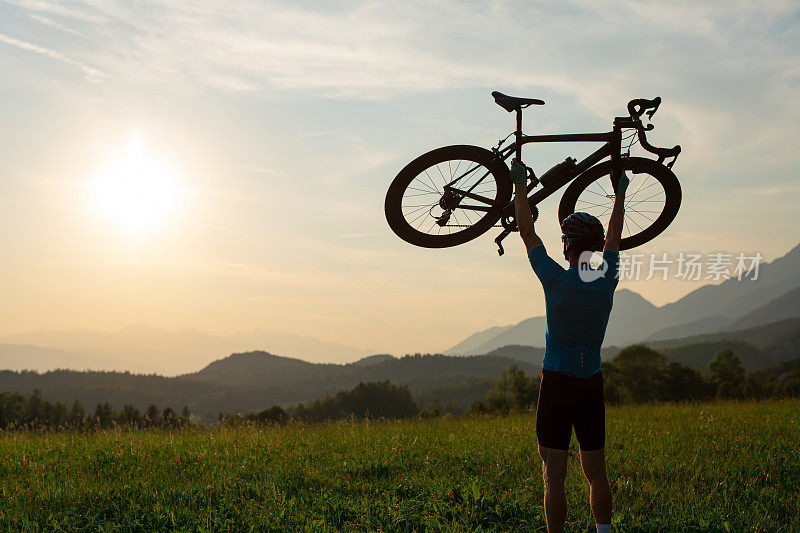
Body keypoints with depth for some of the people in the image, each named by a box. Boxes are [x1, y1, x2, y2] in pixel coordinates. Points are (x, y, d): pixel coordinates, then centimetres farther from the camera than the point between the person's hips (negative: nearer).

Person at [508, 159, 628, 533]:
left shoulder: (557, 280, -12)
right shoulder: (607, 280, 0)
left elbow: (527, 233, -3)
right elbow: (613, 237, 17)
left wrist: (520, 185, 7)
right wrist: (620, 193, 30)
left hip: (557, 383, -4)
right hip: (592, 386, 5)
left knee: (554, 476, -2)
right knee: (596, 474, 11)